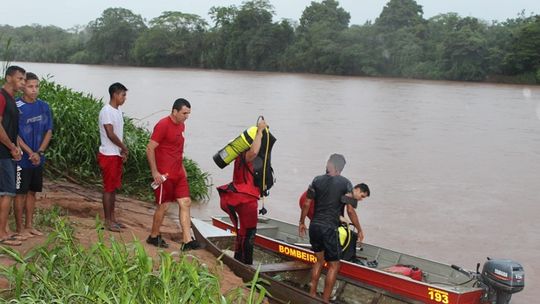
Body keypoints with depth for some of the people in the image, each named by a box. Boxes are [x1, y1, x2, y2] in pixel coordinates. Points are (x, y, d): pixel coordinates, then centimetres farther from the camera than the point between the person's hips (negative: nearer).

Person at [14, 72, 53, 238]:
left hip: (38, 159, 5)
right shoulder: (16, 106, -11)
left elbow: (49, 132, 6)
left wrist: (39, 152, -6)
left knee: (32, 192, 12)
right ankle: (19, 228, 12)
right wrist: (31, 153, -15)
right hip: (22, 159, -5)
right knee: (21, 192, 3)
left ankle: (29, 225, 22)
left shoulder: (44, 106, 4)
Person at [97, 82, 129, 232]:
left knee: (114, 187, 14)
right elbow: (110, 134, -20)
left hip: (117, 155, 9)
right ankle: (108, 221, 5)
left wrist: (122, 151, 4)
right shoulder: (106, 111, -16)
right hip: (108, 155, -9)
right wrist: (124, 148, -9)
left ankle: (112, 218, 22)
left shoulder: (118, 111, 12)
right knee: (108, 188, -2)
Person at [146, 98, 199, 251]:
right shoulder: (163, 125, -15)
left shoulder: (181, 125, 12)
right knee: (163, 206, 2)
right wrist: (155, 172, -18)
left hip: (178, 174, 8)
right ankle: (153, 236, 22)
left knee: (185, 203, 3)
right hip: (164, 175, -8)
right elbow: (150, 149, -16)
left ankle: (187, 241, 4)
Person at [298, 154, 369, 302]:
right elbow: (350, 210, -11)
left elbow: (306, 204, 3)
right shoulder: (345, 183, -7)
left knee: (319, 260, 22)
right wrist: (359, 229, -1)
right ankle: (325, 300, 6)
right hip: (329, 228, -5)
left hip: (314, 226, 5)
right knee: (334, 265, 7)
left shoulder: (317, 180, 2)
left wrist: (302, 222, 15)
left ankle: (312, 294, 24)